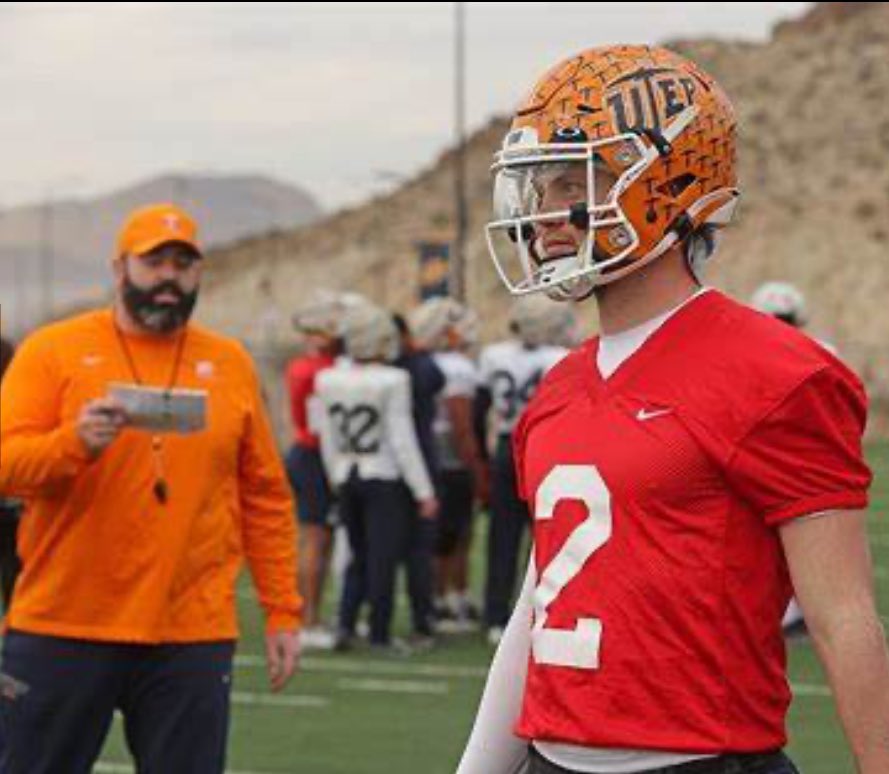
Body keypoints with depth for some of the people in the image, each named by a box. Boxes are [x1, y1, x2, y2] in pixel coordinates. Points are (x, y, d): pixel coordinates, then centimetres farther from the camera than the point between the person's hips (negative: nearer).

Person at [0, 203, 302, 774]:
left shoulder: (231, 364, 10)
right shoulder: (52, 350, 2)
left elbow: (266, 500, 11)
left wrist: (283, 611, 6)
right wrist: (75, 442, -26)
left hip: (192, 640, 2)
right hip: (62, 630, -2)